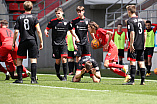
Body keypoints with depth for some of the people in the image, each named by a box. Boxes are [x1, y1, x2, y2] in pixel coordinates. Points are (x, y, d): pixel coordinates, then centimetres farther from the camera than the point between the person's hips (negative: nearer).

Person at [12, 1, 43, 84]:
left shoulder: (19, 18, 4)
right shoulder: (34, 18, 1)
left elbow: (16, 32, 1)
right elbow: (38, 31, -5)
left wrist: (13, 43, 7)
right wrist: (41, 42, 2)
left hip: (23, 41, 1)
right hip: (32, 41, -1)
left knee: (19, 60, 10)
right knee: (33, 60, 1)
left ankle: (20, 79, 5)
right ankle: (33, 79, -7)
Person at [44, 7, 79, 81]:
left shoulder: (67, 22, 6)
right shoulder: (53, 21, 3)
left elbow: (71, 31, 18)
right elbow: (46, 29, 7)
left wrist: (76, 37, 3)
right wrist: (46, 33, -16)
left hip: (63, 43, 0)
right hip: (55, 44, 0)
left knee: (64, 59, -15)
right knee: (57, 60, 3)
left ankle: (65, 76, -11)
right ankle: (58, 74, 26)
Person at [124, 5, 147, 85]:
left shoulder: (130, 21, -8)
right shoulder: (141, 20, 13)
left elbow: (132, 33, -17)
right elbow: (145, 34, 15)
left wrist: (131, 44, -16)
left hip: (135, 45, -7)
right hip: (141, 45, 7)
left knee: (132, 61, -6)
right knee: (141, 62, 9)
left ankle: (132, 80, -10)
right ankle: (142, 81, 9)